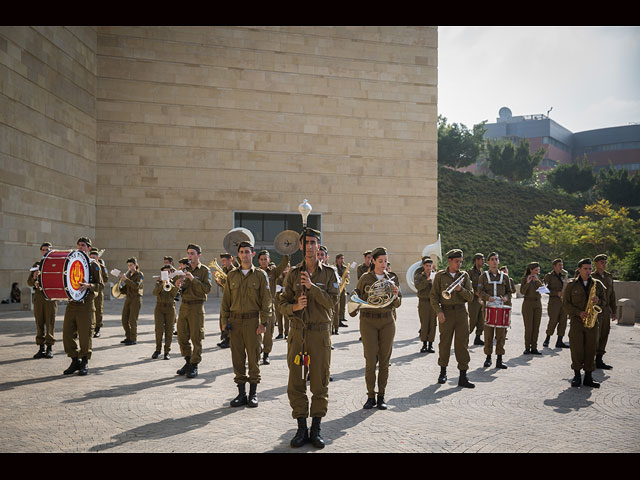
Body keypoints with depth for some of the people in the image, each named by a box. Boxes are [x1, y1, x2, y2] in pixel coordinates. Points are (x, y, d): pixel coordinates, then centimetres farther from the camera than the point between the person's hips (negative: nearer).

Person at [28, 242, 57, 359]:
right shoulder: (37, 264, 15)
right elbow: (29, 282, 11)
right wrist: (34, 278, -11)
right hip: (38, 295, 3)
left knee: (50, 322, -4)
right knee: (39, 322, 3)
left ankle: (50, 348, 1)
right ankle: (41, 348, 8)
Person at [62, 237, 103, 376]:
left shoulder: (93, 265, 2)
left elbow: (100, 285, -2)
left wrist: (89, 286, -20)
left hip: (86, 304, -5)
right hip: (71, 303, 5)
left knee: (85, 335, -2)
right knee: (67, 334, 3)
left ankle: (85, 363, 11)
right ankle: (75, 361, 17)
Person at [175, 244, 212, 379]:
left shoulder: (205, 270, -2)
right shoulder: (185, 270, 12)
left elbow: (207, 288, -15)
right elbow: (180, 292, 12)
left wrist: (193, 279, -23)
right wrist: (178, 286, -10)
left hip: (197, 306, -5)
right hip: (184, 305, 5)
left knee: (196, 337, -3)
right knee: (182, 336, 7)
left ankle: (194, 366, 4)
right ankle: (188, 362, 22)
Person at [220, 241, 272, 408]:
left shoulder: (260, 275, 2)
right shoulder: (232, 275, 10)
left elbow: (266, 300, -2)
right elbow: (225, 300, 11)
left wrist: (264, 323, -9)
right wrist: (224, 321, 3)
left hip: (252, 321, -3)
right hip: (235, 321, 3)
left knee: (253, 358, 2)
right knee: (237, 358, 5)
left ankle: (253, 393, 12)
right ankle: (241, 393, 14)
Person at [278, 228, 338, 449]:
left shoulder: (329, 272, 2)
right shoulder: (293, 273, 6)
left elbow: (332, 301, -9)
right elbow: (283, 303, 4)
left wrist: (311, 286, -19)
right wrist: (295, 307, -17)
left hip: (320, 333, -1)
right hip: (297, 332, 2)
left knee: (320, 383, 3)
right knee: (296, 383, 3)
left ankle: (316, 429, 14)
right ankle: (301, 429, 14)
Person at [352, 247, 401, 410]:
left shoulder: (390, 279, 9)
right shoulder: (365, 278, 3)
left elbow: (397, 304, 8)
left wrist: (395, 295, -12)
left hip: (387, 321, 2)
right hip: (368, 321, -2)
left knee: (384, 361, 3)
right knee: (370, 360, -6)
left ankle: (381, 396, 11)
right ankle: (370, 396, 4)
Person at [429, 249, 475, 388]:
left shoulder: (464, 276, 8)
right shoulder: (440, 275, 3)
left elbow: (470, 296, 2)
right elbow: (434, 296, 1)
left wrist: (461, 289, -15)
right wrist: (438, 311, -10)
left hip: (461, 312, 2)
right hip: (446, 312, -1)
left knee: (462, 344, -1)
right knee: (445, 343, 4)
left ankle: (463, 377, 1)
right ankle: (443, 372, 22)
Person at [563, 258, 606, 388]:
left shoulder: (597, 284, 9)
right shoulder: (571, 285, 3)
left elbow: (604, 300, 15)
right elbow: (565, 303, 1)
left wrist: (598, 301, -9)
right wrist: (578, 313, -13)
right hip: (576, 322, -2)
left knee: (591, 350, 2)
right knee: (577, 350, -3)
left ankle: (588, 377, 11)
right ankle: (577, 376, 10)